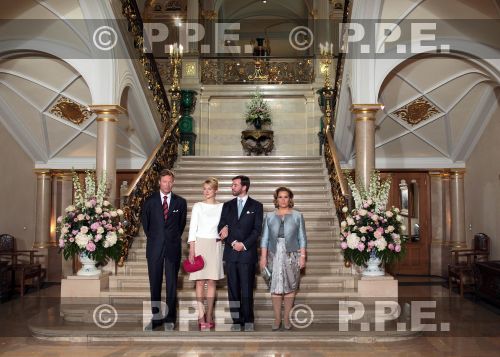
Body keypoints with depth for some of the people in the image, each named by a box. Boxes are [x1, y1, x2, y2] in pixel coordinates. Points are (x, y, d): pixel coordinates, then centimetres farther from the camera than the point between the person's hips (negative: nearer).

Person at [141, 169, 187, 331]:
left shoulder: (180, 202, 3)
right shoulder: (150, 201, 4)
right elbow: (145, 222, 12)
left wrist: (174, 238, 11)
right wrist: (153, 238, 11)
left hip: (173, 247, 0)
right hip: (154, 247, 1)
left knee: (172, 284, 3)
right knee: (154, 284, 5)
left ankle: (170, 318, 11)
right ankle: (156, 317, 14)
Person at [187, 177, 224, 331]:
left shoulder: (222, 207, 6)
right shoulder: (198, 206, 3)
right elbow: (192, 228, 0)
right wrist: (192, 249, -7)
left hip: (215, 246, 1)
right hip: (200, 244, -1)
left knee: (212, 282, 4)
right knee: (200, 282, -2)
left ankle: (209, 315, 9)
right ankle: (201, 316, 0)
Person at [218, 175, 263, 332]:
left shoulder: (256, 206, 5)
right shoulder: (227, 205, 12)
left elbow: (257, 229, -2)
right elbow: (221, 227, 5)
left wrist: (244, 245, -12)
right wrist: (233, 242, -9)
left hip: (247, 253, -3)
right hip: (231, 253, 3)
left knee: (247, 289, -2)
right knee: (233, 289, 4)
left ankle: (248, 321, 9)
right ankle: (237, 320, 12)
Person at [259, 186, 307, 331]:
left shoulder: (297, 216, 5)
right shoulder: (269, 216, 7)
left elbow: (302, 238, 4)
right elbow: (265, 238, 6)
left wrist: (302, 256, -3)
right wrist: (263, 257, -1)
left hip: (292, 255, -1)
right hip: (274, 255, 1)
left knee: (290, 286, 2)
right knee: (275, 286, -1)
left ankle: (286, 318, 12)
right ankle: (277, 318, 8)